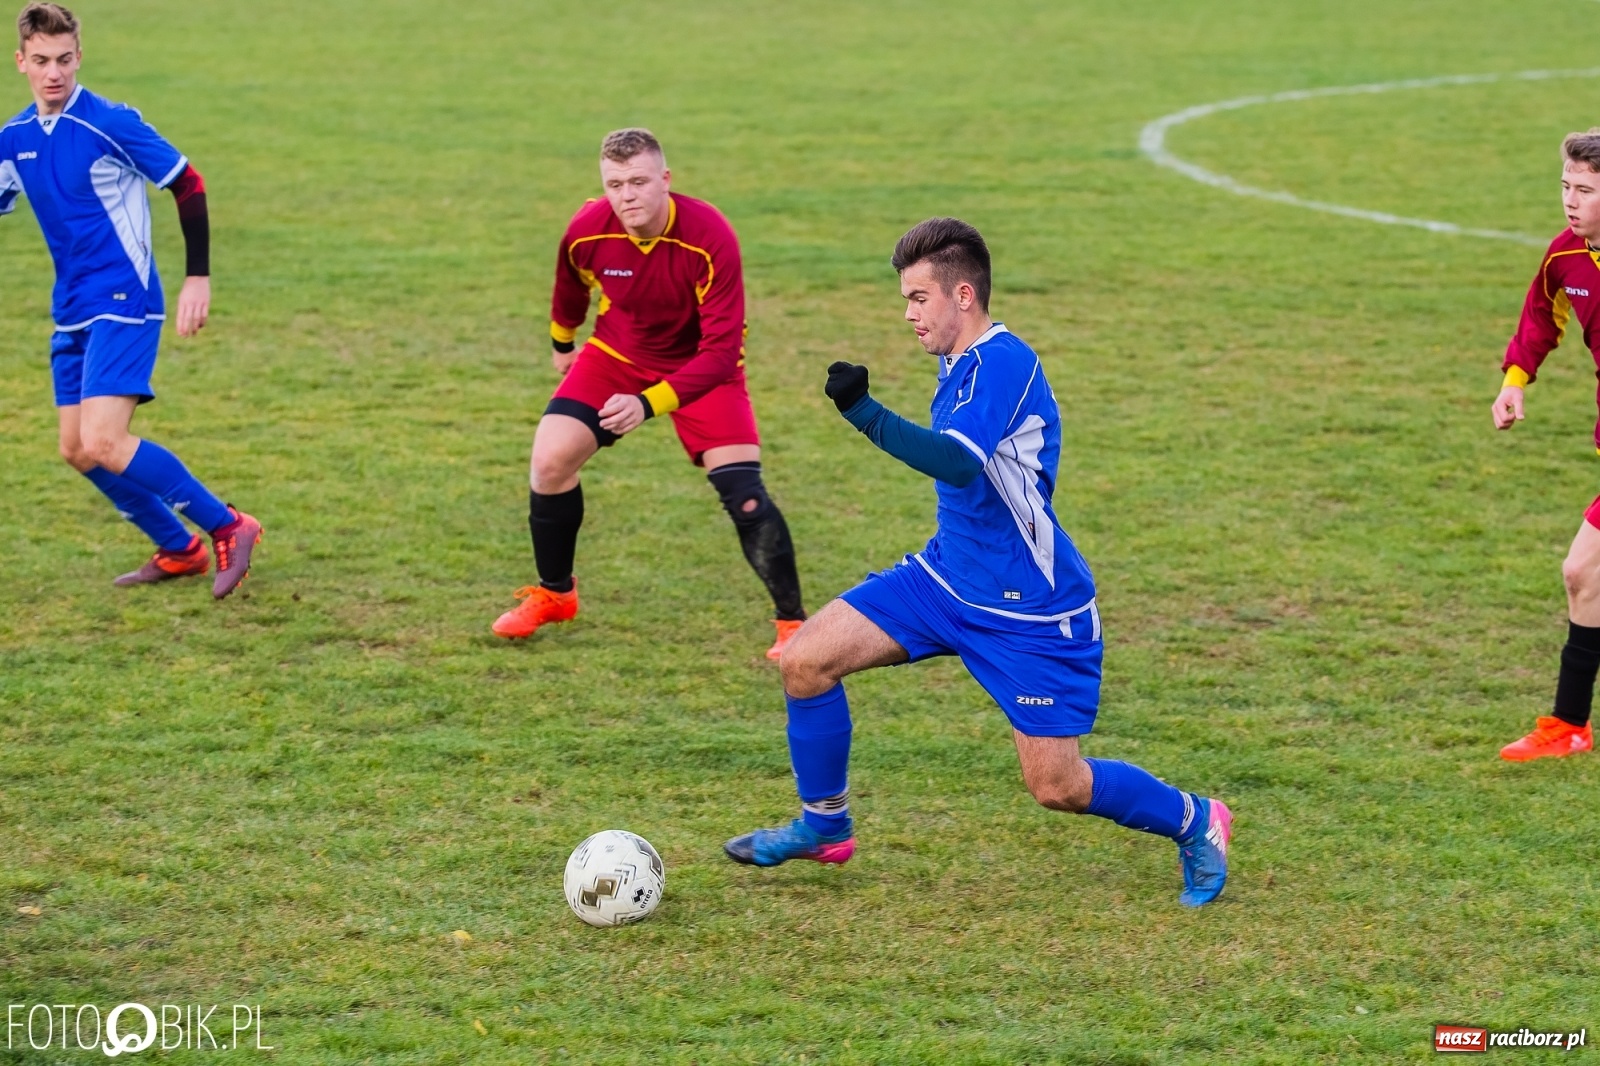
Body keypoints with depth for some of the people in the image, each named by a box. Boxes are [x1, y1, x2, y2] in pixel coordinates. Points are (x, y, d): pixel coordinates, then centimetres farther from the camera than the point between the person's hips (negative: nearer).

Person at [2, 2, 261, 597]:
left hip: (124, 303, -7)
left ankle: (229, 529, -7)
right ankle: (179, 550, 22)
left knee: (102, 444, -19)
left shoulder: (110, 123, -13)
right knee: (77, 451, 7)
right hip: (72, 312, 8)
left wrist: (199, 279, -11)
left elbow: (188, 185, -8)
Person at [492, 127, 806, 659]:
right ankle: (554, 595, 15)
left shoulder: (710, 238, -32)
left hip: (701, 366, -3)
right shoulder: (587, 231, -22)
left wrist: (648, 404, -43)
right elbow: (571, 289, 5)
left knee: (742, 490, -18)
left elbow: (721, 351, -32)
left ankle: (793, 622, -2)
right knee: (550, 461, -10)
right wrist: (562, 344, 23)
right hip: (616, 354, 3)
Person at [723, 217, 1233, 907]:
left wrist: (862, 412, -44)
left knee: (1057, 787, -5)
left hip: (1029, 610, -8)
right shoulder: (960, 361, 6)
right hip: (947, 575, 9)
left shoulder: (1004, 361, -22)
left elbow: (957, 462, -38)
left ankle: (1194, 823, 22)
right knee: (805, 659, -4)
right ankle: (824, 825, 15)